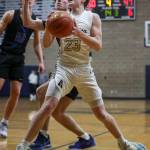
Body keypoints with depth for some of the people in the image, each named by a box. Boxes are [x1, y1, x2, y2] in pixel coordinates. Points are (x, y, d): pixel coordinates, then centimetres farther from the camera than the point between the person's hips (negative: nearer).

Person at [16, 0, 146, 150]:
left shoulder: (92, 17, 2)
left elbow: (98, 46, -9)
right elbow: (46, 44, 2)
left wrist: (80, 33, -24)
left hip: (84, 70, 0)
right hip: (64, 68, 0)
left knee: (101, 113, 7)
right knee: (47, 107, -18)